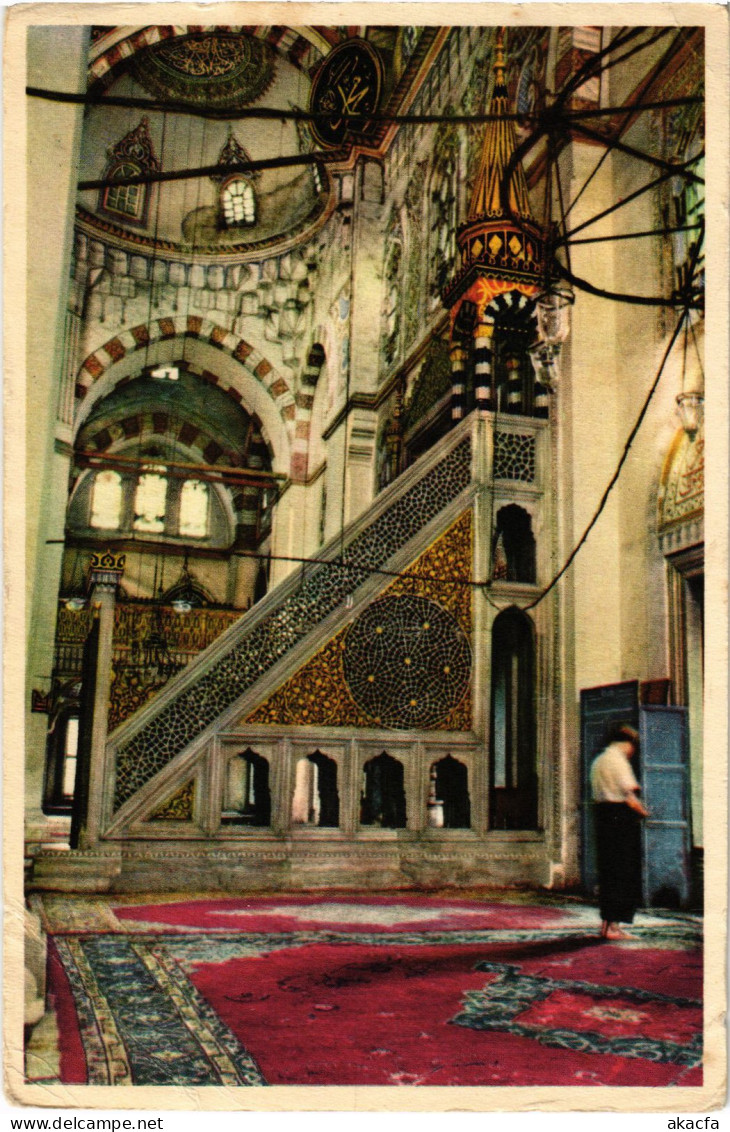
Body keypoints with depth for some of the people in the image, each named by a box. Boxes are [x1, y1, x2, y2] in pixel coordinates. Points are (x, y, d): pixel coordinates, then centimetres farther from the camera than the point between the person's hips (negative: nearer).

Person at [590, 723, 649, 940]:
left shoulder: (597, 761, 17)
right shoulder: (618, 761, -12)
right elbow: (630, 799, -17)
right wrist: (644, 812, 0)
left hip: (602, 814, 9)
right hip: (621, 817, -9)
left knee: (607, 871, 14)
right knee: (623, 872, -3)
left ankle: (606, 922, 20)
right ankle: (614, 925, -2)